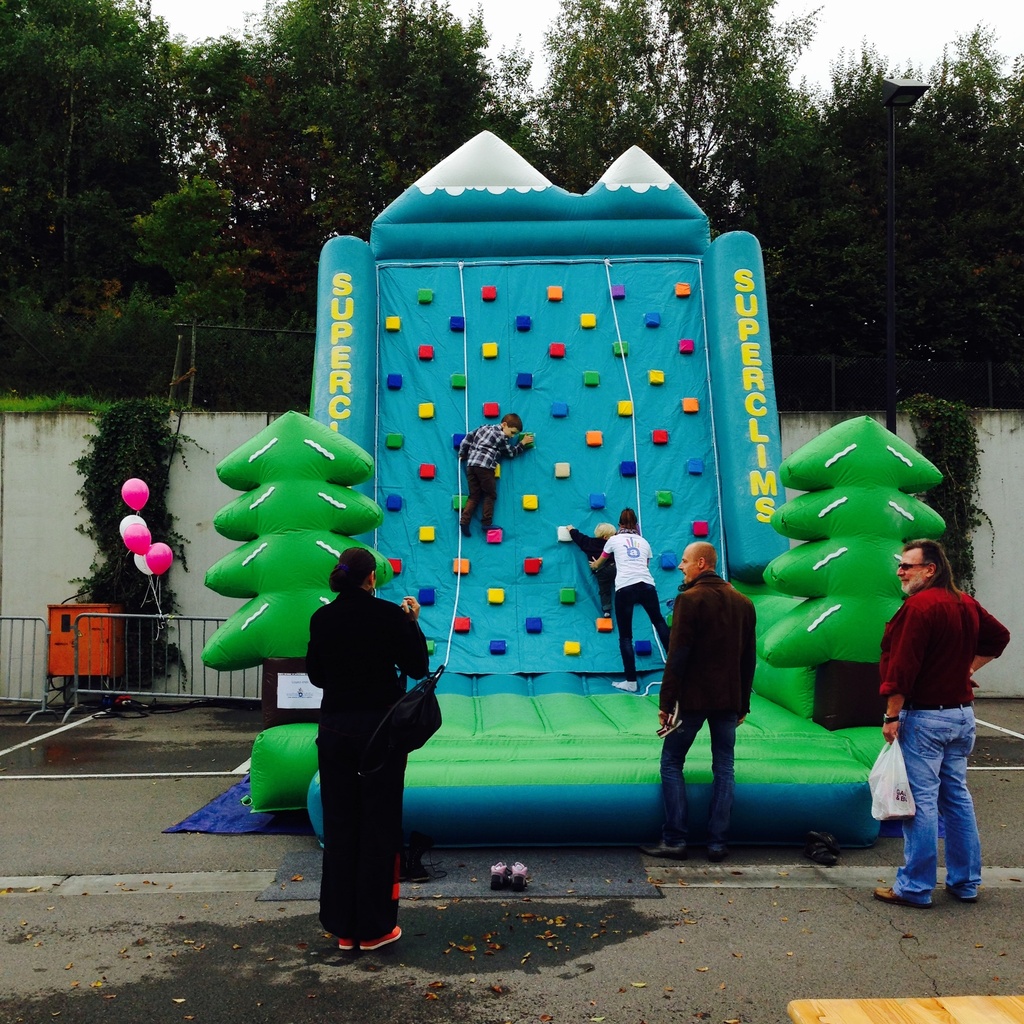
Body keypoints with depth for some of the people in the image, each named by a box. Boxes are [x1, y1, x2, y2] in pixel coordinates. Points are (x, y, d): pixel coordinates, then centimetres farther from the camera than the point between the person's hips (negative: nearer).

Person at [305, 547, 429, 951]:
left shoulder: (322, 619, 0)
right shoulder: (389, 615, -11)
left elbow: (316, 675, 9)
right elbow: (417, 668, -4)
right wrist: (412, 623, 6)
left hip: (334, 729, 4)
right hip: (381, 728, -3)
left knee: (339, 825, 12)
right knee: (380, 826, 7)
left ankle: (343, 926, 19)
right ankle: (374, 927, 15)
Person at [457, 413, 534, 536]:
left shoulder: (485, 427, 21)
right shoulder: (501, 437, 0)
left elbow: (468, 437, 22)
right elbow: (511, 453, 11)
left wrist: (462, 454, 31)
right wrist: (523, 443, 23)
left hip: (471, 464, 7)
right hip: (484, 466, -7)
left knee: (474, 496, 9)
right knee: (490, 495, 7)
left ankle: (464, 521, -5)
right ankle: (486, 523, 2)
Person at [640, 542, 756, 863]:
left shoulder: (690, 599, -11)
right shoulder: (743, 603, 10)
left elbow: (677, 656, -15)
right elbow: (749, 659, 12)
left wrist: (666, 702, -10)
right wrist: (743, 703, 18)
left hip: (693, 697, -6)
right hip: (729, 700, 6)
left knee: (671, 764, 5)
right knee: (724, 769, 10)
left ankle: (675, 840, 2)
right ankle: (718, 843, 10)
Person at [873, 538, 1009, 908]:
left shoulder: (919, 606, -18)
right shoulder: (966, 604, 9)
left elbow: (902, 667, -21)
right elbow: (999, 636, 25)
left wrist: (892, 717, -17)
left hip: (925, 717, -8)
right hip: (962, 714, 9)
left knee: (921, 801, -3)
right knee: (957, 797, 15)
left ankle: (915, 888, 2)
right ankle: (965, 883, 23)